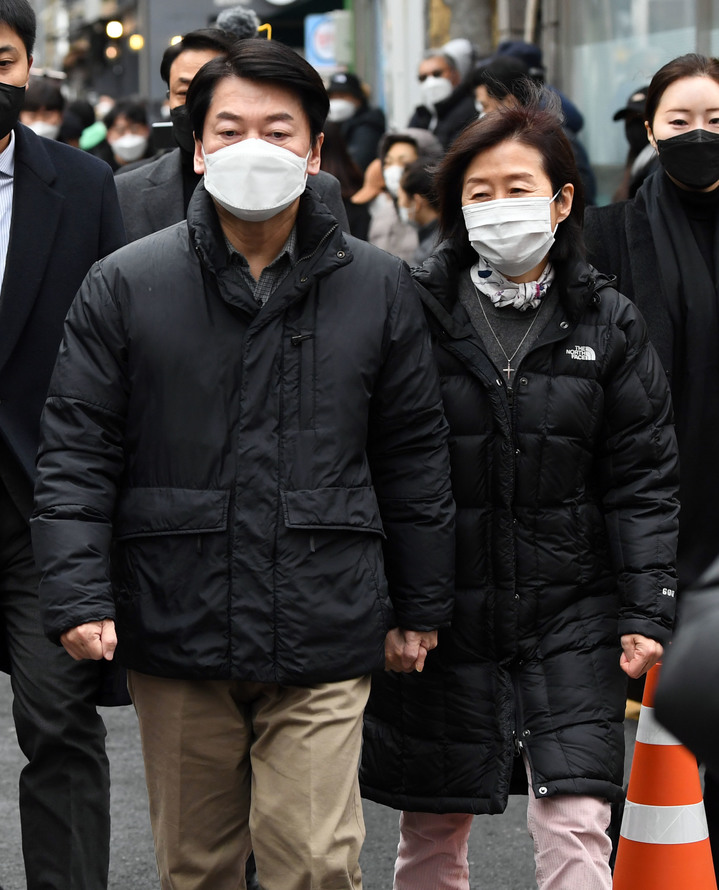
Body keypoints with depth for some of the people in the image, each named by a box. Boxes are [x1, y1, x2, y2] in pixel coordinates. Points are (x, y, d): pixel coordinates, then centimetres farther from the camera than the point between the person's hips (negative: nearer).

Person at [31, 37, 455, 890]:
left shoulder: (377, 288, 4)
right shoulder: (123, 286, 0)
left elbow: (414, 459, 10)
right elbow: (75, 454, 0)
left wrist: (420, 608, 12)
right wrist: (78, 596, -9)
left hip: (324, 641, 0)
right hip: (174, 634, 0)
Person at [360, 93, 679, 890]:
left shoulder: (606, 324, 2)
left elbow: (642, 480, 5)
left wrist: (646, 610, -2)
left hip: (569, 614, 0)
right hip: (441, 613, 0)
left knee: (575, 823, -7)